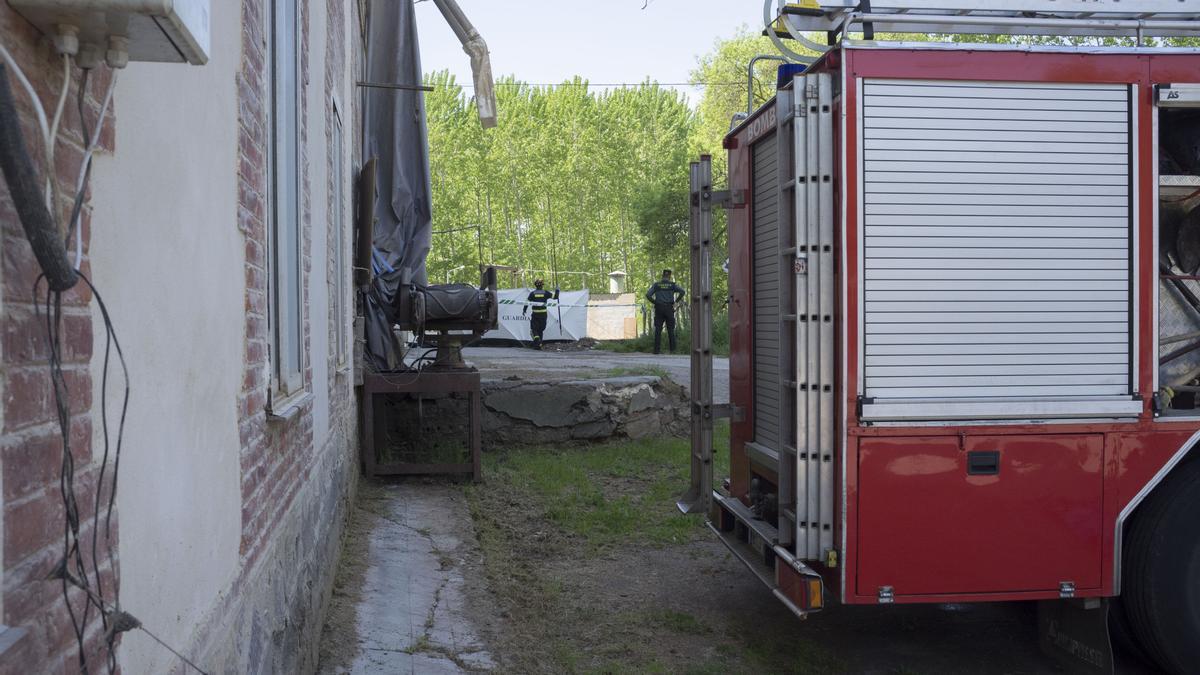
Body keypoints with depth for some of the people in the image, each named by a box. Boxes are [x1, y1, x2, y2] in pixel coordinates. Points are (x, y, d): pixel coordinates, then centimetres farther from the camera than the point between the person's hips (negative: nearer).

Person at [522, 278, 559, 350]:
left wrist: (523, 310, 9)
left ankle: (537, 340, -22)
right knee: (541, 329, 15)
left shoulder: (532, 293, -1)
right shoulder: (545, 293, 0)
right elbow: (555, 297, 1)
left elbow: (527, 302, -1)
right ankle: (539, 344, 15)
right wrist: (557, 291, 20)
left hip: (535, 314, -2)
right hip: (543, 314, 2)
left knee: (534, 329, 4)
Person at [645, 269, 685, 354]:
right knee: (671, 330, 5)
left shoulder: (656, 285, 8)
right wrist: (675, 302, -1)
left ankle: (656, 349, -5)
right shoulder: (673, 285, 5)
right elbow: (683, 292, -9)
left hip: (659, 309, 1)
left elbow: (648, 295, -3)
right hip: (669, 309, -1)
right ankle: (672, 349, 2)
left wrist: (655, 302, 7)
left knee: (658, 330, 2)